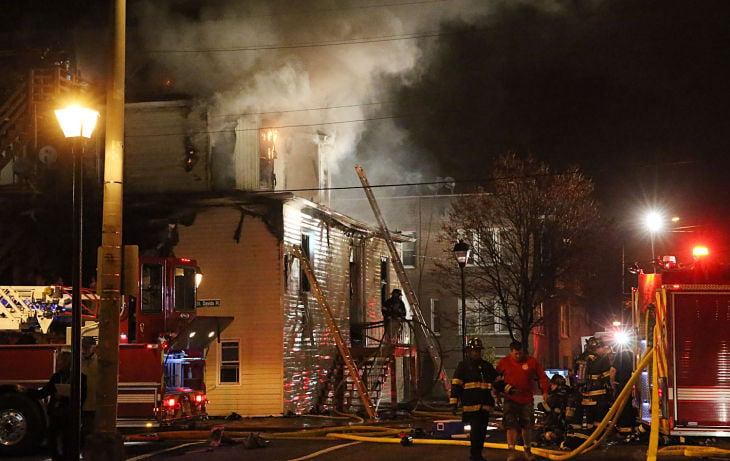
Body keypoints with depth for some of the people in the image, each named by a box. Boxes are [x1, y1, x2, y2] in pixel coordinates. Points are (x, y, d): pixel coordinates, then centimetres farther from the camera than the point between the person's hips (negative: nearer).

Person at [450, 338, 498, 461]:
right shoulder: (463, 366, 2)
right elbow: (455, 385, -3)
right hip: (470, 404, -5)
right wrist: (454, 402, -9)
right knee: (475, 430, -11)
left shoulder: (487, 366, 17)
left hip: (485, 404, 5)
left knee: (482, 431, 8)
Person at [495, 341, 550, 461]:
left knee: (527, 426, 12)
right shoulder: (503, 362, -1)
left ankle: (527, 450, 27)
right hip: (510, 399, -1)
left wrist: (545, 391, -1)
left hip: (527, 399, 1)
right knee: (511, 426, -9)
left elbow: (542, 376, 4)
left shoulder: (531, 361, -1)